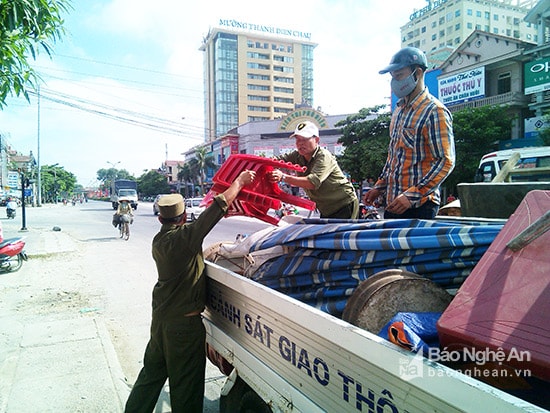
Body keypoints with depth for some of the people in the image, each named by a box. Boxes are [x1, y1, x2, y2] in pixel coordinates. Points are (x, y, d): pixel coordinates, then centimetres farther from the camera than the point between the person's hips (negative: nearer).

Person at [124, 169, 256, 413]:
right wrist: (240, 181, -8)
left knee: (151, 373, 23)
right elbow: (220, 206, -19)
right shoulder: (184, 237, -21)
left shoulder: (159, 240, 1)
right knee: (186, 384, 8)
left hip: (160, 317, 8)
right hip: (184, 322, -8)